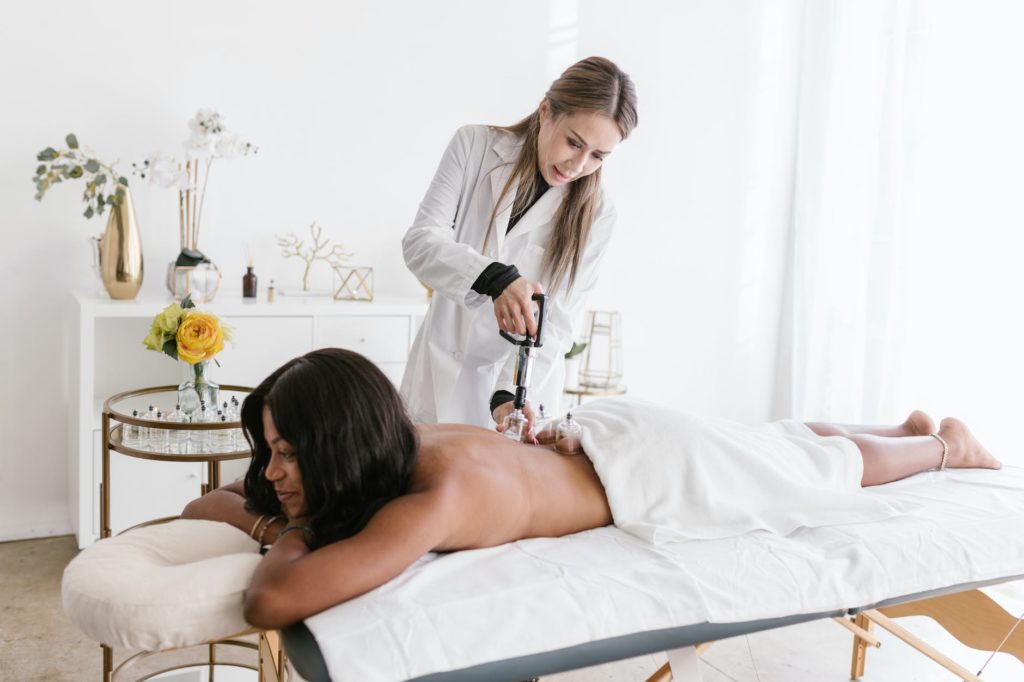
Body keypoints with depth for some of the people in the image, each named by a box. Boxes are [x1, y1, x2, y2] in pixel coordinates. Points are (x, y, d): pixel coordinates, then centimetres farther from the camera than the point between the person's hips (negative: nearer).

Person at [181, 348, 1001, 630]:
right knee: (774, 443, 31)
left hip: (654, 476, -6)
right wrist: (266, 518, -26)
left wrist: (293, 535, -31)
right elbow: (209, 500, -5)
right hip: (601, 439, 6)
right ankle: (906, 424, 57)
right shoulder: (386, 451, -18)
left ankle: (949, 443, 50)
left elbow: (273, 602, -51)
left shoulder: (435, 497, -42)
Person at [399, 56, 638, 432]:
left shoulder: (594, 214, -9)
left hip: (521, 381, 0)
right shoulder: (475, 146, -8)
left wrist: (509, 394, -29)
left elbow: (556, 323, -12)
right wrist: (495, 277, -35)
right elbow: (420, 241, -16)